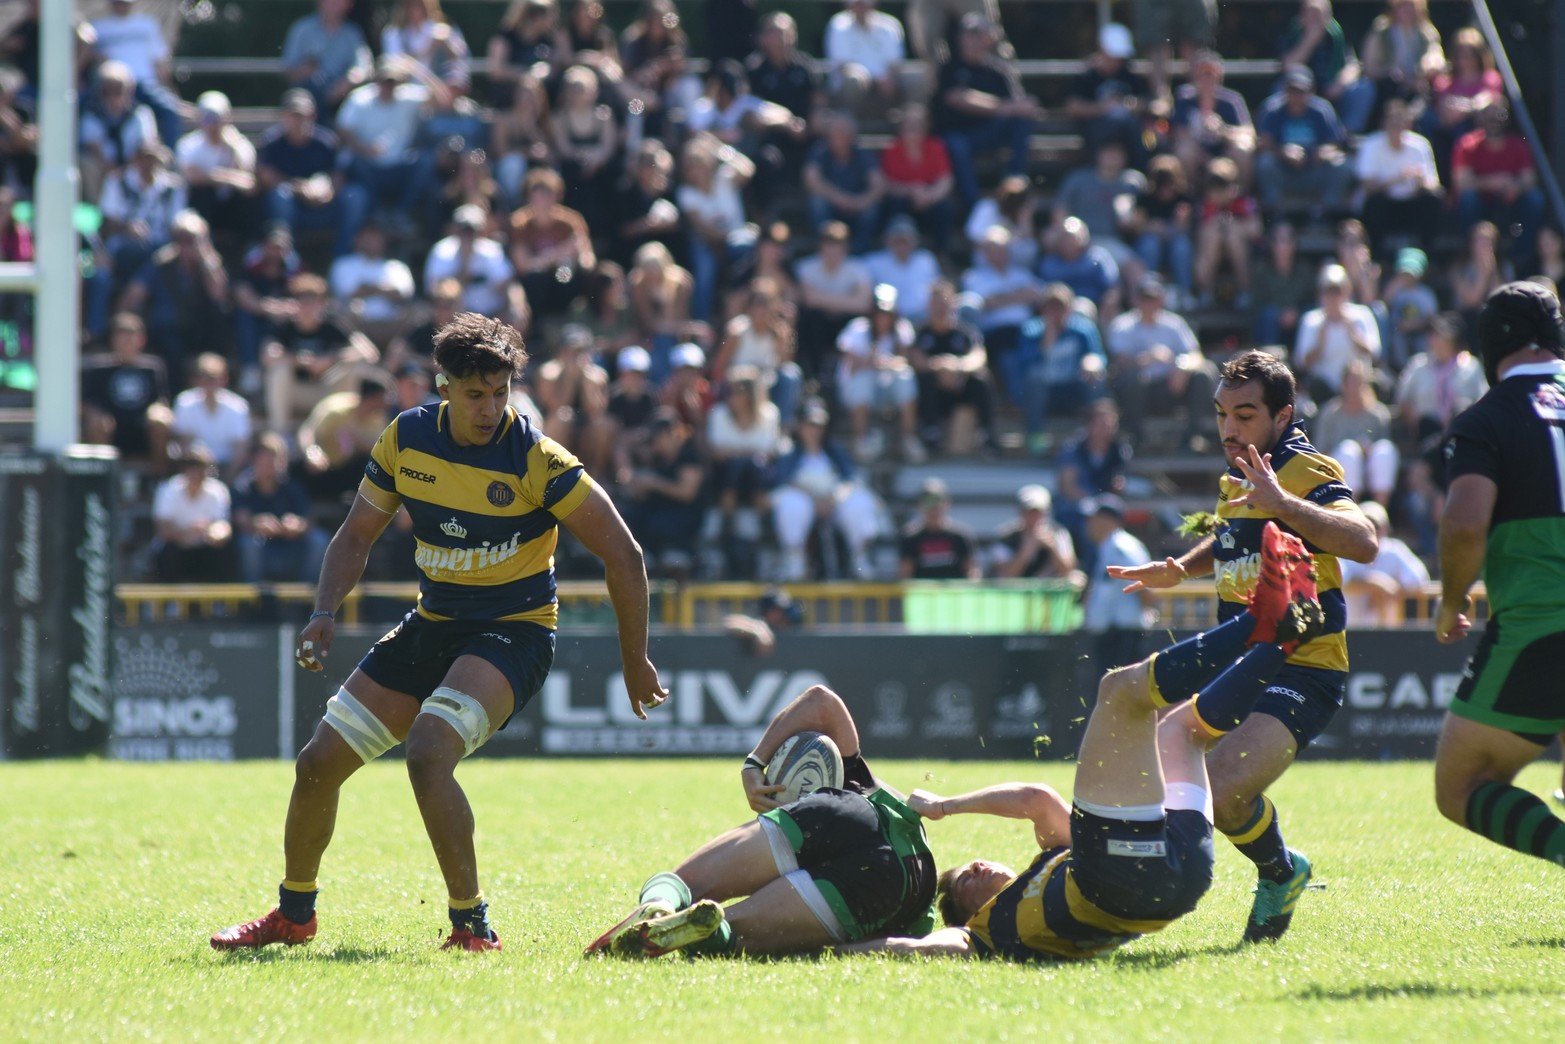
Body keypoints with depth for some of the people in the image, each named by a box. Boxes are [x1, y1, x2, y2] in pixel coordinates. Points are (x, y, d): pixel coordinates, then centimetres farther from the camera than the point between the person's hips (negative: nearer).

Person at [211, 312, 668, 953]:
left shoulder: (537, 460, -19)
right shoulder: (407, 439, -4)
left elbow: (621, 553, -13)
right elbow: (357, 536, 10)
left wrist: (635, 661, -9)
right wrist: (325, 614, -7)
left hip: (513, 631, -6)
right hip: (432, 625, 6)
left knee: (428, 755, -31)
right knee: (320, 763, 5)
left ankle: (472, 927, -20)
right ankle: (294, 913, 29)